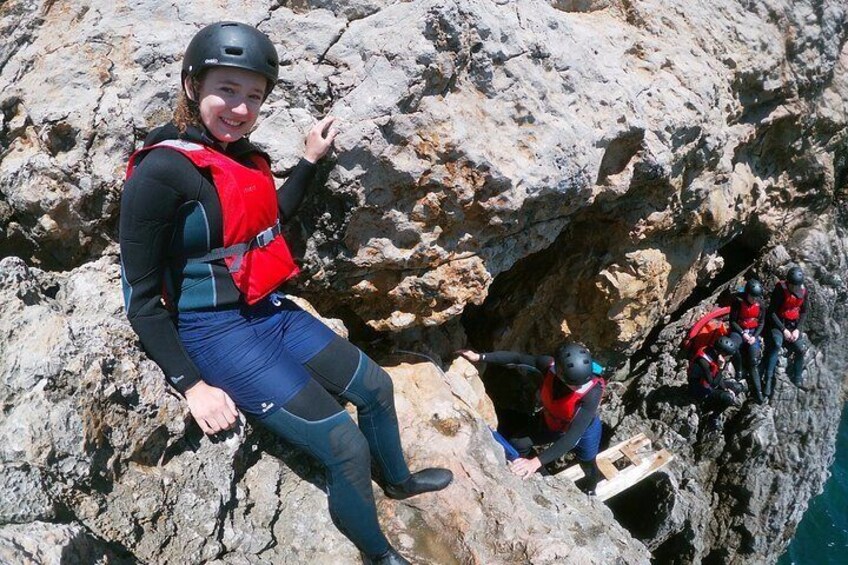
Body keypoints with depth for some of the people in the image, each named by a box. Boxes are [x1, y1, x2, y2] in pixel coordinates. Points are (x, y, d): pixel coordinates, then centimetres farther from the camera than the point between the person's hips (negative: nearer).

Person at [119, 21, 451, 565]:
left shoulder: (243, 154, 4)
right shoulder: (160, 172, -19)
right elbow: (142, 298, -16)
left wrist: (311, 159, 17)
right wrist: (192, 386, -17)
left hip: (273, 313, 9)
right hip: (218, 333, -8)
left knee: (375, 384, 19)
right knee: (346, 445, -10)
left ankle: (398, 479, 47)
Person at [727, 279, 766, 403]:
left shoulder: (760, 305, -5)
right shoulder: (738, 301, -15)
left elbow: (761, 323, 4)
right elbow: (732, 321, -9)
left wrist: (755, 336, -12)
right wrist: (743, 333, -21)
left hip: (753, 331, 2)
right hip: (738, 330, -2)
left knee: (754, 359, -18)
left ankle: (757, 391, -16)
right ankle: (741, 371, -12)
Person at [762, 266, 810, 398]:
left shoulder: (804, 292, -6)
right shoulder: (780, 290, -19)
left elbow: (804, 312, 5)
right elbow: (772, 312, -16)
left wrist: (798, 329, -8)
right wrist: (783, 330, -19)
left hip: (794, 324, 5)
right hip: (778, 323, -4)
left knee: (801, 349, -12)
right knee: (777, 345, -29)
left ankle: (797, 378, 11)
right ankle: (768, 380, -28)